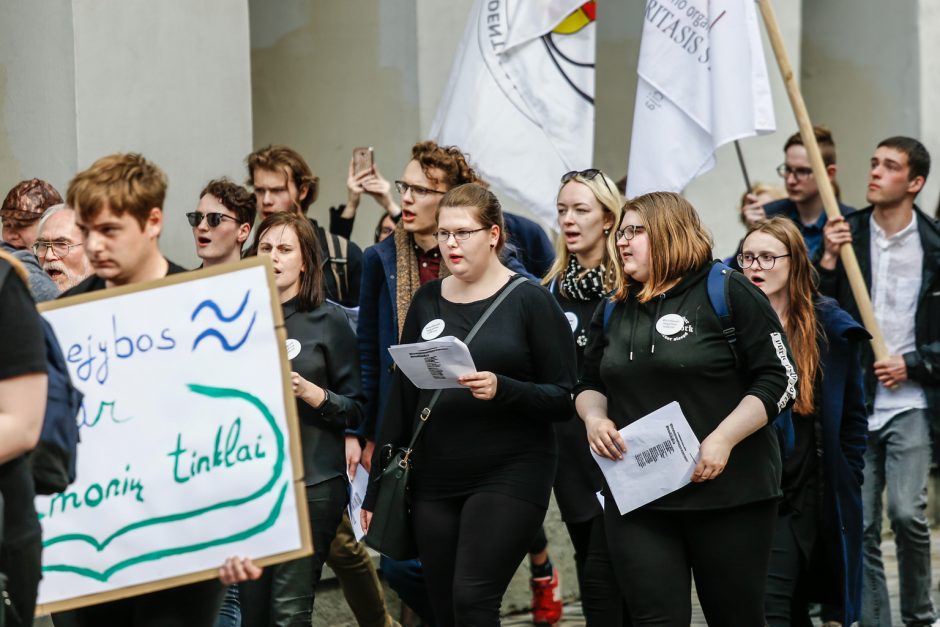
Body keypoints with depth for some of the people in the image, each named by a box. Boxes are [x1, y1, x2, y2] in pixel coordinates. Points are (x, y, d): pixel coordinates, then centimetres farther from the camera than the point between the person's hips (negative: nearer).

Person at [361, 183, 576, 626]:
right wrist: (377, 489, 11)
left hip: (509, 475, -5)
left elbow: (564, 399, -6)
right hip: (435, 481, 5)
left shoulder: (529, 301, -3)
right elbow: (402, 395, 13)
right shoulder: (426, 301, 10)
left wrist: (502, 389, -23)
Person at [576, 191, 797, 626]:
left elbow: (780, 379, -8)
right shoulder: (614, 310, 13)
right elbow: (590, 384, 23)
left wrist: (723, 439, -19)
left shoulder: (728, 294, -5)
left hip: (728, 493, -4)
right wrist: (593, 417, -1)